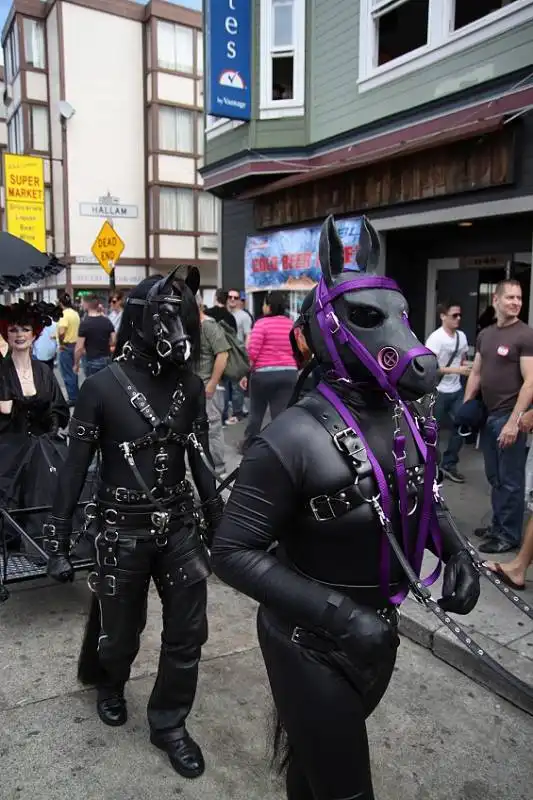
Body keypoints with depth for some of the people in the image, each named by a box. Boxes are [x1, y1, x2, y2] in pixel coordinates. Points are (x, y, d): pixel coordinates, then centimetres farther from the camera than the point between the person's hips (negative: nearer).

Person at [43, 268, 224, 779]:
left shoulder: (190, 386, -2)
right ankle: (106, 683, 52)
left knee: (188, 631, 7)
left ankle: (168, 724, 33)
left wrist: (218, 522, 12)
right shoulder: (103, 386, -14)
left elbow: (200, 458, 7)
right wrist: (57, 540, -6)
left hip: (178, 524, 4)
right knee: (120, 631, 16)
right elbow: (75, 467, -8)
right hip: (122, 529, -3)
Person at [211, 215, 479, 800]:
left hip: (377, 634, 7)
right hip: (311, 647, -6)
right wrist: (337, 615, -29)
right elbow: (232, 552, -24)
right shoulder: (296, 439, -28)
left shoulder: (408, 422, -6)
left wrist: (455, 553, -6)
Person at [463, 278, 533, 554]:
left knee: (510, 480, 3)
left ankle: (510, 535, 16)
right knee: (494, 477, 15)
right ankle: (498, 525, 29)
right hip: (487, 415, 6)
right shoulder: (485, 334, 11)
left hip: (509, 417, -6)